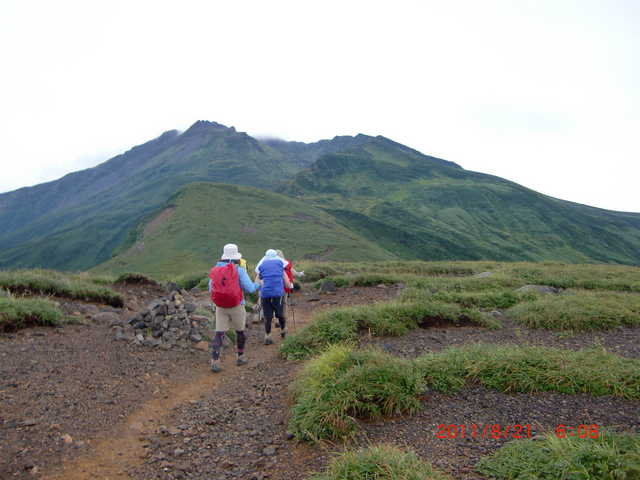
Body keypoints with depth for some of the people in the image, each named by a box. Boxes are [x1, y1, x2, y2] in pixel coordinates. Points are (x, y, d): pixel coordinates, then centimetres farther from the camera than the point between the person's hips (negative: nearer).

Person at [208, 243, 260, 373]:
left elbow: (211, 290, 7)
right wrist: (258, 285, 6)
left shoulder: (215, 270, 1)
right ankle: (240, 357, 30)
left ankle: (215, 362, -7)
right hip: (236, 306, -2)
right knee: (240, 331, 19)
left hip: (220, 307, 3)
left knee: (219, 334, 3)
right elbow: (249, 288, -15)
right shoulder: (239, 270, -12)